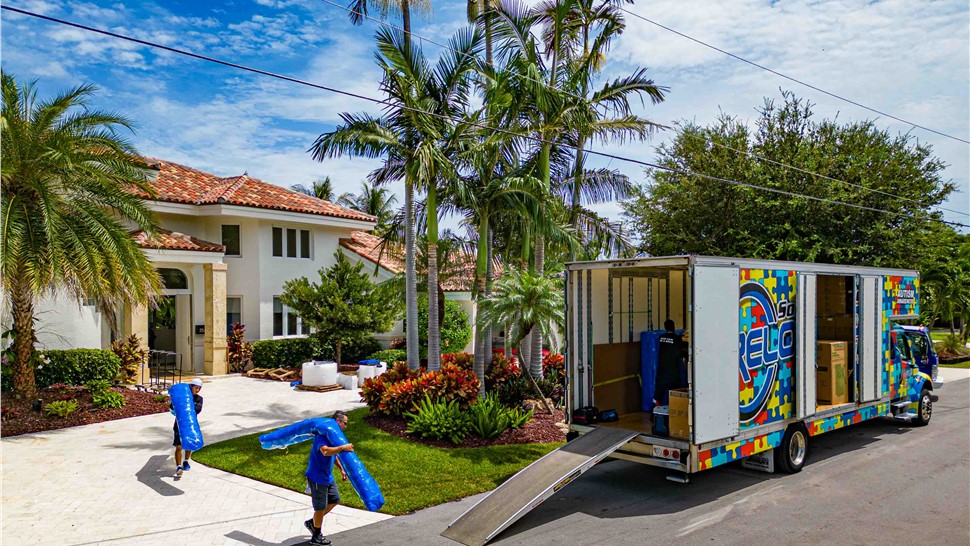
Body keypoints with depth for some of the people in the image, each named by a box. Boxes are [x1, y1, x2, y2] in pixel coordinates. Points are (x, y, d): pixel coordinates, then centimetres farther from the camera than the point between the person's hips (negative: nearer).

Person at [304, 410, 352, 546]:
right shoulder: (322, 435, -23)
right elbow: (325, 451, -43)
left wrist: (341, 469, 20)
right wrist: (342, 447, -46)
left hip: (328, 476, 10)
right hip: (317, 477, -9)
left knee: (334, 500, 17)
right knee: (321, 507, 2)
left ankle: (312, 522, 31)